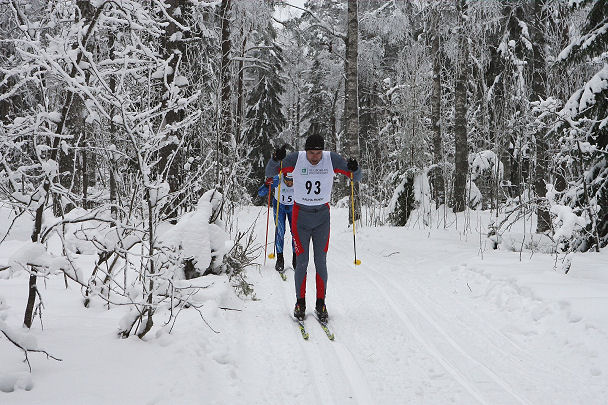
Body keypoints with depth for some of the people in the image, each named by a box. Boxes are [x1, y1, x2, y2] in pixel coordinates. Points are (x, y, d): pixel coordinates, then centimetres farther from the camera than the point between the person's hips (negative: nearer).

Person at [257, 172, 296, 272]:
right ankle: (279, 259, -4)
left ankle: (295, 259, 6)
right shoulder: (277, 180, -30)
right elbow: (260, 193, -28)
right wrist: (266, 185, -47)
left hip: (293, 207, 1)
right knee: (280, 231, -13)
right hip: (279, 206, -1)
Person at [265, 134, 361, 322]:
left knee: (321, 261, 1)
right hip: (300, 216, -1)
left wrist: (354, 169, -27)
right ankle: (300, 303, 13)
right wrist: (276, 159, -30)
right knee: (302, 261, 0)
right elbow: (269, 173, -10)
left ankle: (321, 304, 11)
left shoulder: (332, 159, -9)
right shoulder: (295, 159, -12)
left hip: (322, 216, 1)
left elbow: (356, 177, -4)